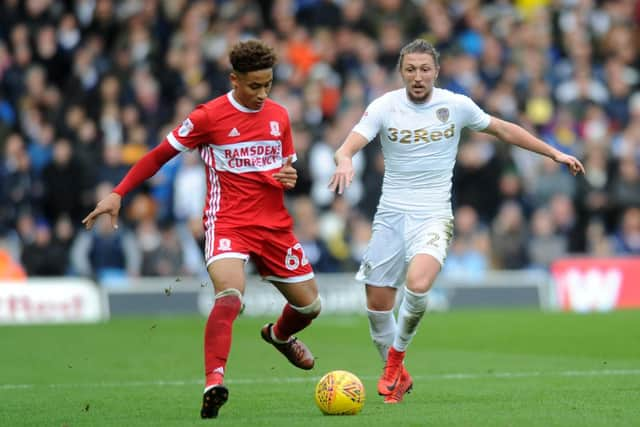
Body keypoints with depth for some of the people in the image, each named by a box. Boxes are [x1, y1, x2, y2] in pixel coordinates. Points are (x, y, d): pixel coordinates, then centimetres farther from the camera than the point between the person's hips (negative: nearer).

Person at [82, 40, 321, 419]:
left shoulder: (279, 116, 7)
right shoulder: (208, 117, -8)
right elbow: (161, 155, -1)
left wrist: (289, 177, -5)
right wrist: (118, 194, -7)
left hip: (275, 225, 5)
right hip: (227, 223, -5)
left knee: (310, 305, 13)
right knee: (230, 296, -31)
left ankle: (280, 335, 48)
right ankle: (214, 382, -34)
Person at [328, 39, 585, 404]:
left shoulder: (456, 105, -1)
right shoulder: (385, 107, -4)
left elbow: (505, 130, 13)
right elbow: (348, 146, -15)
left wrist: (555, 153, 13)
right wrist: (345, 161, -39)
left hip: (433, 216, -2)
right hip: (390, 214, 2)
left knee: (417, 285, -28)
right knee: (377, 305, 3)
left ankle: (397, 354, -2)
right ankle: (397, 375, 28)